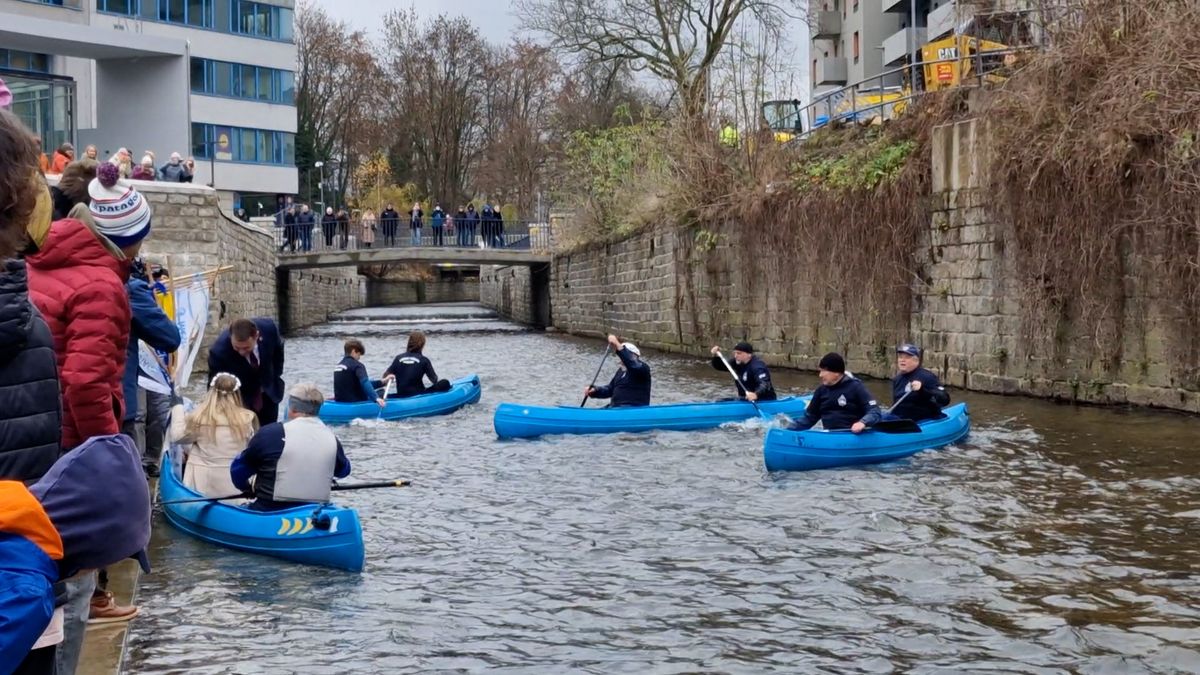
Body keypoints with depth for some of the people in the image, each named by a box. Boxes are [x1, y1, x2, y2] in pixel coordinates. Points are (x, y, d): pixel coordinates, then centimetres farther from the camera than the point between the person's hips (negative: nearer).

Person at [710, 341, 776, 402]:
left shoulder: (757, 367, -23)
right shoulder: (738, 363, 4)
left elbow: (764, 384, -38)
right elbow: (719, 366, 13)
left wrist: (756, 394, -58)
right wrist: (716, 356, -8)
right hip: (745, 399, 9)